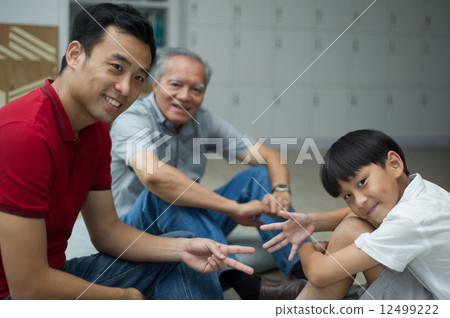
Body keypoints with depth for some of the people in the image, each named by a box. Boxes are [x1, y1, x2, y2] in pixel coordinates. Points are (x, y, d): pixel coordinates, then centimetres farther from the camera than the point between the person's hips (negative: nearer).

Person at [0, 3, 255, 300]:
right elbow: (28, 289, -28)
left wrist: (183, 249, -9)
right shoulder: (25, 134, -28)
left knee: (181, 252, 7)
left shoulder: (96, 132, 2)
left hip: (51, 274, 9)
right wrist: (127, 297, -12)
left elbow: (108, 230, 9)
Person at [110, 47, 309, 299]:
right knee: (162, 191, -36)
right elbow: (152, 174, -40)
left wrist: (281, 190, -24)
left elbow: (270, 156, 1)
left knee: (259, 175, -6)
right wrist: (234, 208, -39)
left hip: (196, 225, 6)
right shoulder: (132, 120, -18)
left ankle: (304, 270, -22)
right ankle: (245, 284, -41)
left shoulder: (203, 121, 1)